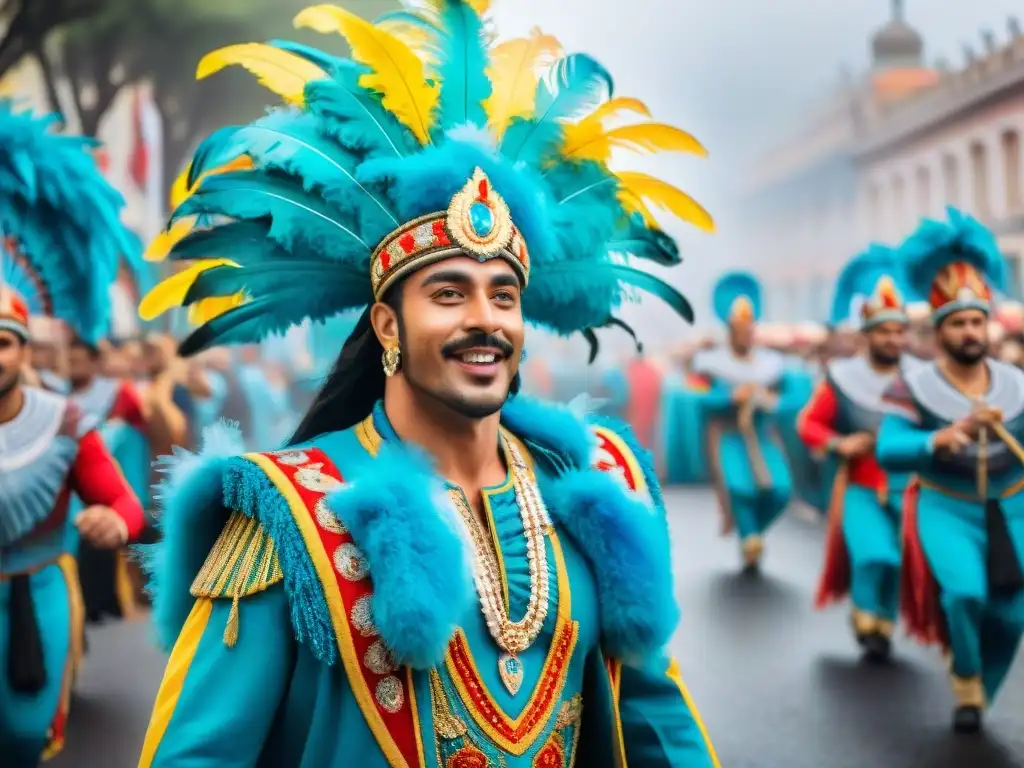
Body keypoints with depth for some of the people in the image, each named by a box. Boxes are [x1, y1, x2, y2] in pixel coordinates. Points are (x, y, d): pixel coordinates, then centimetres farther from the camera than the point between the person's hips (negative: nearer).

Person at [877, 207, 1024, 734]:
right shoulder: (914, 387, -10)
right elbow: (886, 451, -22)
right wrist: (938, 439, -39)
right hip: (946, 509, -3)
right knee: (966, 592, -26)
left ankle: (979, 695, 30)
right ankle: (966, 678, 5)